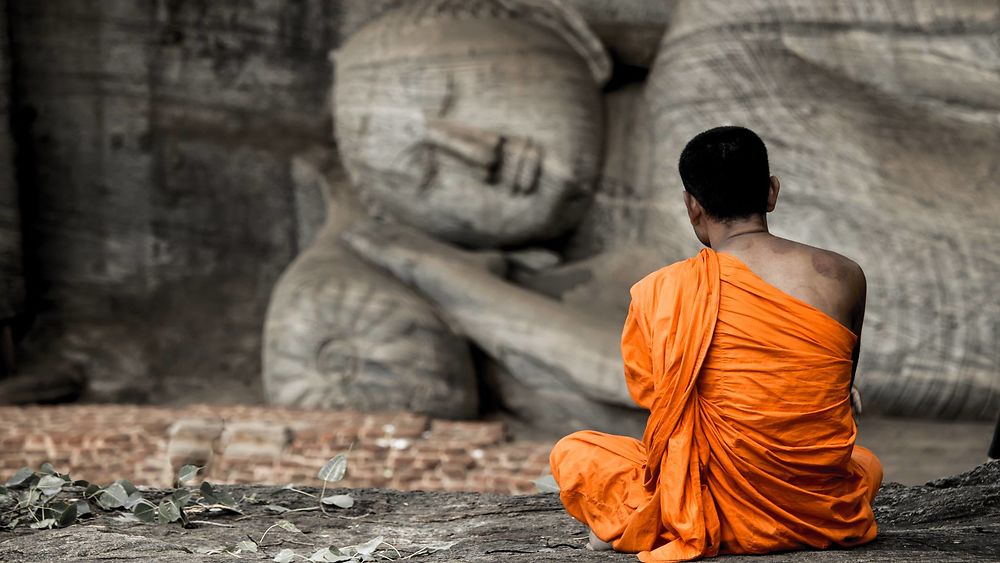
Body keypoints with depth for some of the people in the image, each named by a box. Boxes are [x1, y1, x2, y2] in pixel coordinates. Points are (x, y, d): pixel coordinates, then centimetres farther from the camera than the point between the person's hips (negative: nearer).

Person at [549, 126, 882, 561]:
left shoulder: (658, 293, -9)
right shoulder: (844, 277, -2)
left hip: (729, 515, -2)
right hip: (827, 517, 2)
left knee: (571, 452, 19)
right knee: (867, 461, 39)